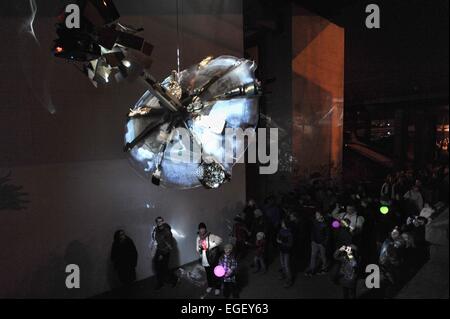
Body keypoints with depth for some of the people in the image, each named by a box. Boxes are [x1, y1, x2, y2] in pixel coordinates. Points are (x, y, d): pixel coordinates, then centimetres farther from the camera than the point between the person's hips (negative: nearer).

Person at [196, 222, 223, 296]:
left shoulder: (210, 236, -17)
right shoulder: (198, 238, -1)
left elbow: (219, 240, -30)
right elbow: (198, 251, 4)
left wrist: (211, 246, -28)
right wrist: (199, 247, -17)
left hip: (213, 260, -4)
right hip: (204, 261, 4)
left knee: (215, 274, 10)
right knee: (208, 274, 21)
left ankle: (217, 288, 30)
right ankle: (210, 286, 44)